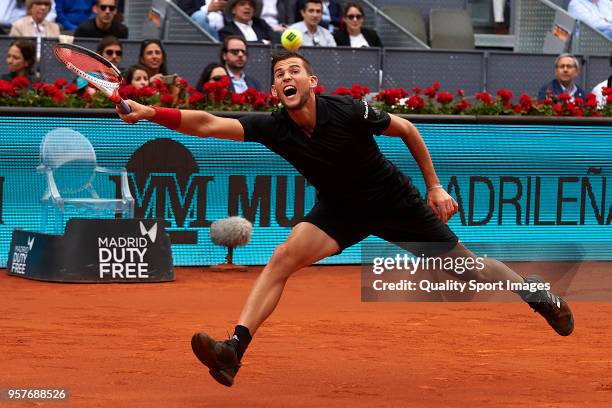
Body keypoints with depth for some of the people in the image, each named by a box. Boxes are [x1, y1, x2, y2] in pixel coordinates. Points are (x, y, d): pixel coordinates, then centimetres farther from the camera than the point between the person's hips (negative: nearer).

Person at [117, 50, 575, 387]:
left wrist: (434, 186, -7)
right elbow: (208, 124, -29)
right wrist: (152, 113, -43)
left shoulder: (347, 112, -26)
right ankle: (234, 350, -28)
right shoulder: (274, 129, -19)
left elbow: (407, 129, -10)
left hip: (395, 203, -2)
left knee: (463, 265, 6)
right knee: (283, 258, -20)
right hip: (340, 210, 2)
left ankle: (538, 294, 32)